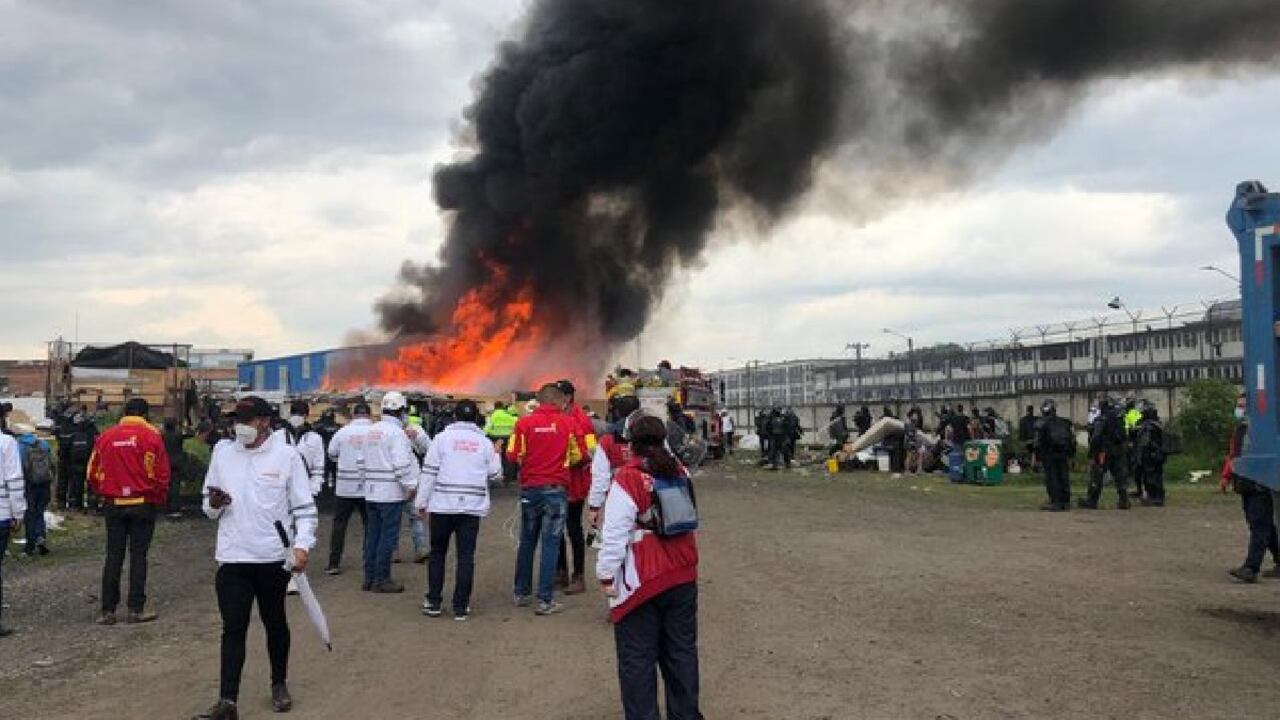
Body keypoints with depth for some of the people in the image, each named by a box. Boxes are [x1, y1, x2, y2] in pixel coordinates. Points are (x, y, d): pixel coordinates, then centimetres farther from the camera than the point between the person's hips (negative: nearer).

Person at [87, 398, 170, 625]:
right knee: (138, 555, 3)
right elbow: (161, 474, -8)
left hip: (113, 504, 3)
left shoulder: (106, 436, 4)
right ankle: (136, 609, 3)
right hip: (142, 504, -3)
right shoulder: (151, 436, -6)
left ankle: (108, 610, 8)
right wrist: (159, 500, 5)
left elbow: (93, 472, 6)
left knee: (113, 556, 8)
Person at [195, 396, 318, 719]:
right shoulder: (222, 452, 5)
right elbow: (209, 506, 14)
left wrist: (302, 545, -16)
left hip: (274, 557, -2)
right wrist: (213, 504, -9)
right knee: (233, 628, -2)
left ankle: (279, 684, 32)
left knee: (275, 623, 15)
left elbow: (305, 507, -4)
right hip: (232, 558, 2)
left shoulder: (287, 455, -5)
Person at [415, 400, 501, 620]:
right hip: (472, 506, 1)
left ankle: (433, 602, 13)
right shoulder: (485, 443, 5)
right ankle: (461, 606, 3)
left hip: (443, 505, -1)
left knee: (437, 553, 12)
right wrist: (496, 455, 27)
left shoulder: (442, 438, -1)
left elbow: (429, 473, -4)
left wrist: (421, 502, 1)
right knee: (466, 556, 4)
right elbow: (495, 474, 9)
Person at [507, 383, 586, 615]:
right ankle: (545, 600, 1)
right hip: (556, 489, -2)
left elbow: (513, 455, -6)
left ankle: (521, 593, 24)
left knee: (527, 541, 16)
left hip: (529, 489, 2)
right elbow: (579, 456, 2)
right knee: (550, 543, 2)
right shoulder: (568, 423, -5)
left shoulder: (524, 423, -4)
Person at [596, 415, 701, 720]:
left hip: (641, 581, -6)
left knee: (637, 659, 4)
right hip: (683, 576, 6)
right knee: (682, 650, 16)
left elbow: (615, 534, -15)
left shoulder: (627, 479, -15)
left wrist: (606, 576, -7)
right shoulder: (679, 472, 2)